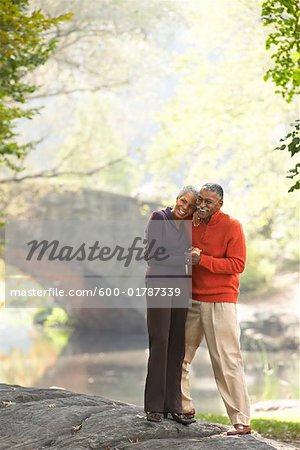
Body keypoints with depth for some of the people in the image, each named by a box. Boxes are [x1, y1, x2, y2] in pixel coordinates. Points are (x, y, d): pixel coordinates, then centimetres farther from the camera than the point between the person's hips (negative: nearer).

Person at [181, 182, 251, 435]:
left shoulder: (232, 226, -6)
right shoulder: (191, 223, 11)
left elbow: (237, 264, -13)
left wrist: (203, 260, -19)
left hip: (220, 303, -6)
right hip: (192, 301, 6)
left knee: (227, 362, -8)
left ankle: (241, 421, -5)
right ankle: (184, 407, 21)